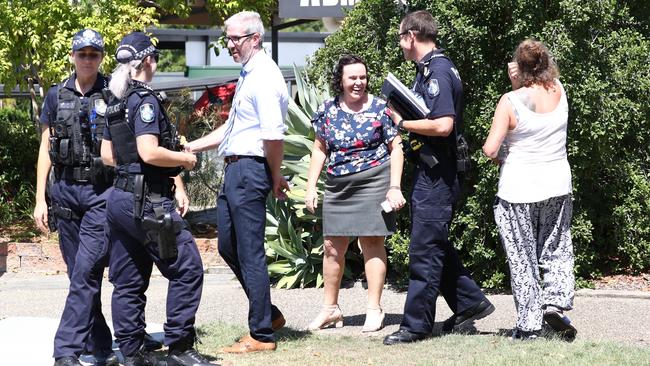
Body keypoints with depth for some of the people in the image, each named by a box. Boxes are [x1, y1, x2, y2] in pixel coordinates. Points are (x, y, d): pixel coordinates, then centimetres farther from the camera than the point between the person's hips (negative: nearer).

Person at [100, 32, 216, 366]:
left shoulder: (115, 102, 13)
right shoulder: (145, 100, -14)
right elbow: (149, 152, -24)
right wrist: (185, 159, -7)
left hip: (120, 198, 9)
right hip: (148, 202, -9)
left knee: (128, 281, 10)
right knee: (186, 269, -2)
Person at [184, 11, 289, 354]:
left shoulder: (264, 77, -15)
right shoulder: (248, 75, 17)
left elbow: (274, 135, -22)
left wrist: (275, 177, -11)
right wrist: (191, 147, 25)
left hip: (250, 169, -10)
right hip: (234, 170, 10)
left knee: (250, 254, -5)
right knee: (228, 247, 16)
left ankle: (262, 335, 2)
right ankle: (268, 315, 26)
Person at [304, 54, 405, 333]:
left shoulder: (379, 109, -3)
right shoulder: (328, 110, 7)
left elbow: (395, 148, -3)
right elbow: (320, 149, 13)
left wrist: (395, 187, -10)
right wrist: (311, 187, 8)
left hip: (373, 183, -4)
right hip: (338, 187, 4)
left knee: (372, 243, -2)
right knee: (332, 247, 6)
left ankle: (374, 310, 3)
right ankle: (330, 308, 17)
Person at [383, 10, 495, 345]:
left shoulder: (437, 72, -18)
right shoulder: (429, 69, 14)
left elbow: (443, 125, -27)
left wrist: (402, 123, -15)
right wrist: (405, 119, 6)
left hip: (436, 176, -11)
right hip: (430, 173, 11)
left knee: (424, 249, -5)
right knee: (435, 245, 18)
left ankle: (416, 324, 0)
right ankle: (469, 302, 25)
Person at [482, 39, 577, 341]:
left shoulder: (511, 101, -16)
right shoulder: (558, 93, -3)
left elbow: (490, 149, -18)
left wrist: (499, 157, 2)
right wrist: (519, 83, 5)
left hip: (518, 191, -3)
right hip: (557, 186, 3)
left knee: (522, 259, 7)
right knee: (557, 251, 18)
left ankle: (528, 325, 9)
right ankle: (555, 301, -2)